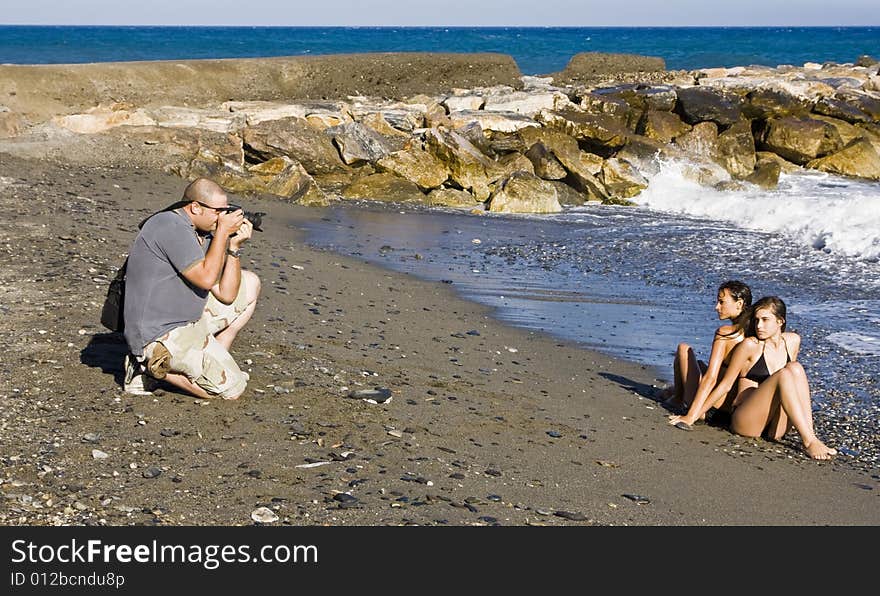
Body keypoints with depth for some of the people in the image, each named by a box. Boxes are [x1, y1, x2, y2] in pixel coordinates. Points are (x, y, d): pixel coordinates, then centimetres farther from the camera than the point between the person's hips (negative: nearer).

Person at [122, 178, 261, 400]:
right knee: (233, 389, -13)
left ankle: (215, 362, 13)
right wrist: (223, 231, -14)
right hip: (161, 337, -10)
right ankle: (155, 367, -3)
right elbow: (206, 279, -22)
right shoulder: (170, 226, -17)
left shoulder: (202, 235, 11)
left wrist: (234, 246, 1)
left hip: (187, 321, 10)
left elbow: (225, 294, 8)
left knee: (250, 284, 16)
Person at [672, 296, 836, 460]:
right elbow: (725, 385, 3)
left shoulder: (792, 341, 11)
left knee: (795, 368, -19)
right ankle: (809, 442, -36)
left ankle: (810, 433, -29)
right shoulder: (750, 345, -4)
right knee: (784, 375, -28)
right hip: (745, 421, -4)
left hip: (774, 430, 4)